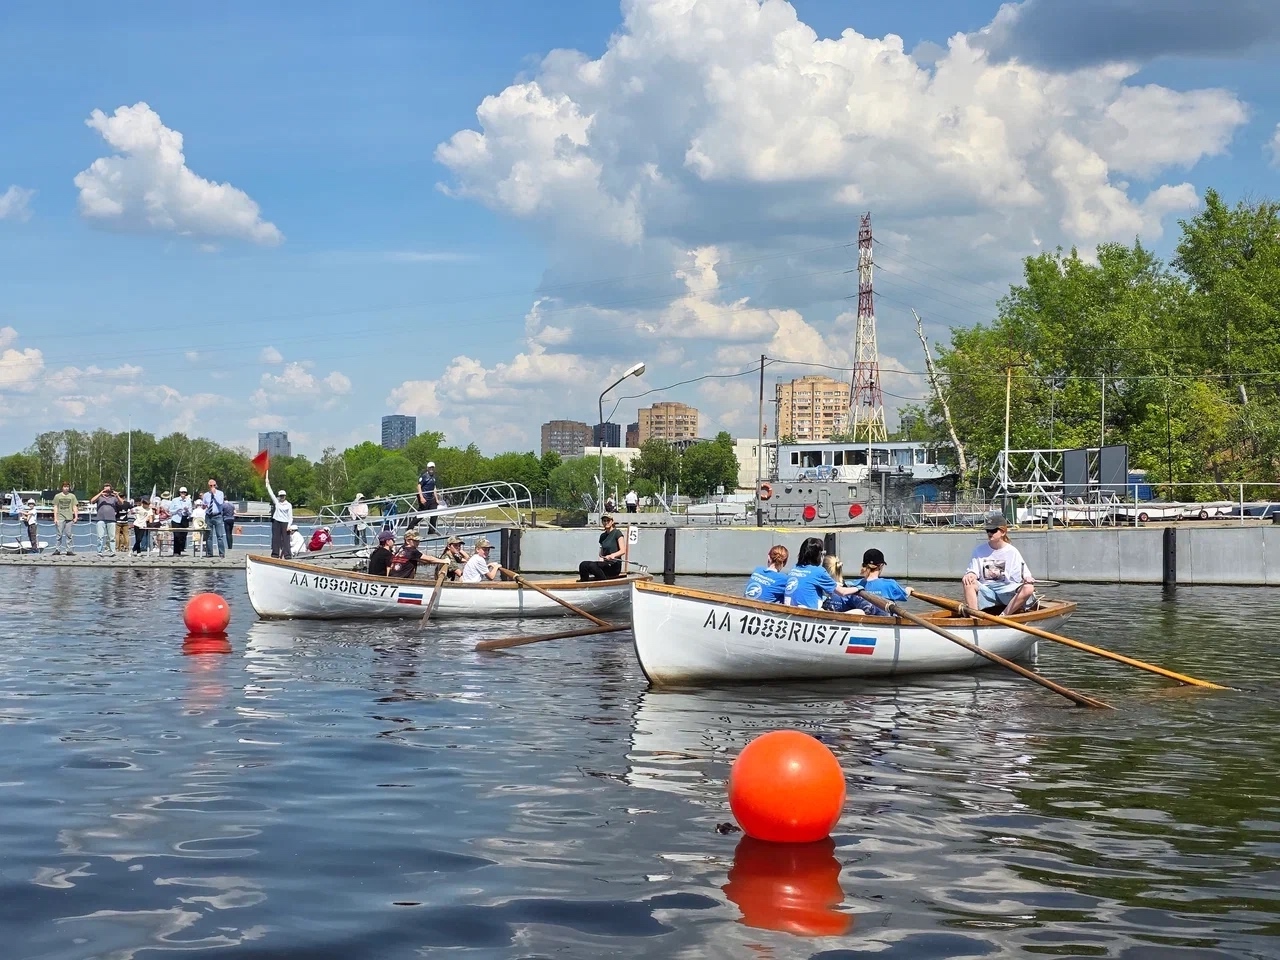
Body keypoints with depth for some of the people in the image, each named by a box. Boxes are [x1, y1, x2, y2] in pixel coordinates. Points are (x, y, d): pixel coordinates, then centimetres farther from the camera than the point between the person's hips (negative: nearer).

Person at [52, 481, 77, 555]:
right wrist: (55, 518, 1)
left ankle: (69, 550, 1)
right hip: (60, 518, -1)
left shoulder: (72, 496, 11)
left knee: (69, 535, -1)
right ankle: (57, 550, 1)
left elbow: (75, 507, 10)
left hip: (69, 518, 1)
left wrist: (75, 517, 1)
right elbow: (55, 507, 9)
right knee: (59, 534, -3)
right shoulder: (57, 496, 9)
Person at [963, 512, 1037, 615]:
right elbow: (973, 571, 7)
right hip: (985, 590, 1)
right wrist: (969, 575, -18)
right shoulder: (979, 550, 10)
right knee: (968, 583, -29)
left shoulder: (1012, 551, 5)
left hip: (1007, 591, -1)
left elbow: (1024, 573, 2)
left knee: (1029, 588, -29)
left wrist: (1027, 578, -22)